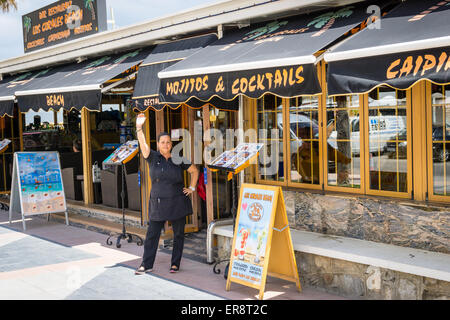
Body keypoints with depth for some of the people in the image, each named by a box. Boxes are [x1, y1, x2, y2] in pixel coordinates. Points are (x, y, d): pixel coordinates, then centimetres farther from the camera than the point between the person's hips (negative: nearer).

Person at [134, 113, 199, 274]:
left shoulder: (178, 159, 2)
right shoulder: (153, 157, 1)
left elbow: (194, 170, 14)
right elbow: (143, 144, -15)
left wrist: (192, 188, 7)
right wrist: (139, 127, -28)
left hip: (177, 203, 0)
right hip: (157, 203, 0)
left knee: (178, 234, 6)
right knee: (152, 234, 1)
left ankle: (175, 264, 19)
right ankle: (146, 265, 12)